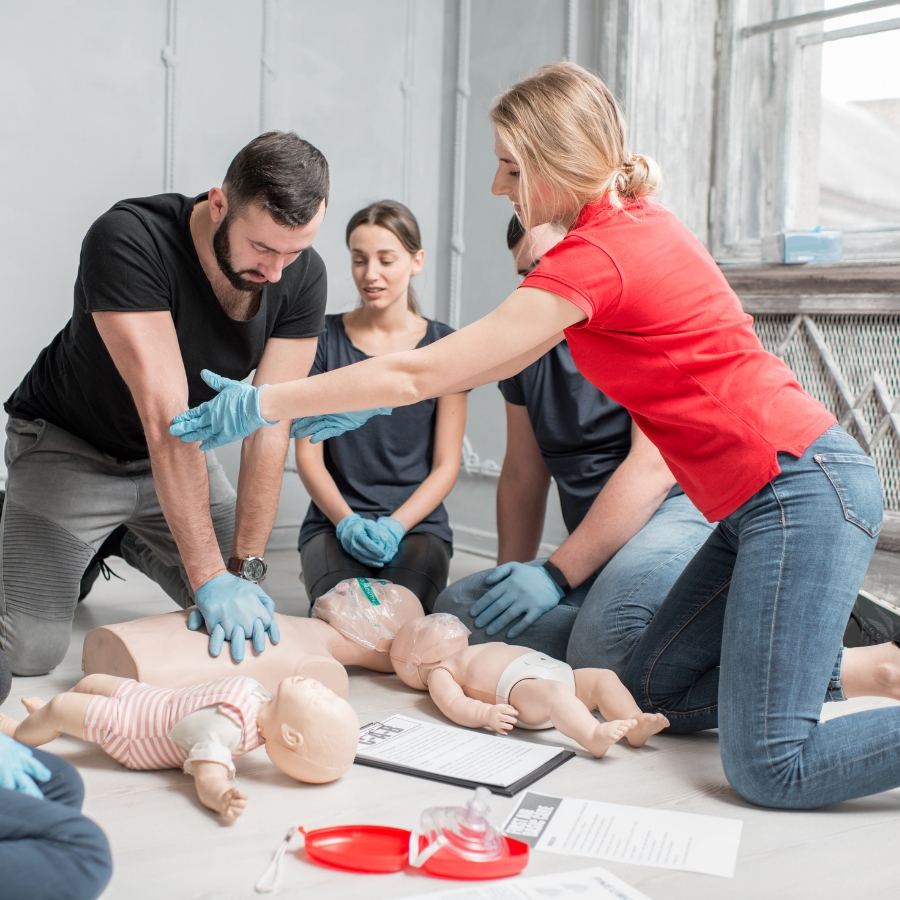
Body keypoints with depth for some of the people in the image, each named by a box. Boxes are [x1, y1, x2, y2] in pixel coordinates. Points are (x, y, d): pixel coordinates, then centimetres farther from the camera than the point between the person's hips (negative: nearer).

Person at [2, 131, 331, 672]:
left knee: (249, 612, 4)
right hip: (72, 446, -4)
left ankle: (124, 542, 27)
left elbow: (270, 429, -19)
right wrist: (210, 577, -39)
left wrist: (245, 565, -25)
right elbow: (165, 418, -38)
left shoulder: (303, 276, -18)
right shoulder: (127, 241, -33)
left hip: (182, 455, 5)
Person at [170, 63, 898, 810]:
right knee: (651, 695, 11)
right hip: (770, 496, 9)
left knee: (772, 769, -11)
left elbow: (421, 373, -14)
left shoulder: (597, 256, -17)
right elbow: (503, 360, 19)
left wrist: (263, 404, -5)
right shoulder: (633, 223, 12)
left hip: (802, 489, -9)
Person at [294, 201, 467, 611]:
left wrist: (396, 525, -14)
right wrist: (347, 522, -14)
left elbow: (446, 465, 3)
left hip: (417, 523, 0)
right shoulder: (325, 338, 5)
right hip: (334, 521, 0)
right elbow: (308, 454, 3)